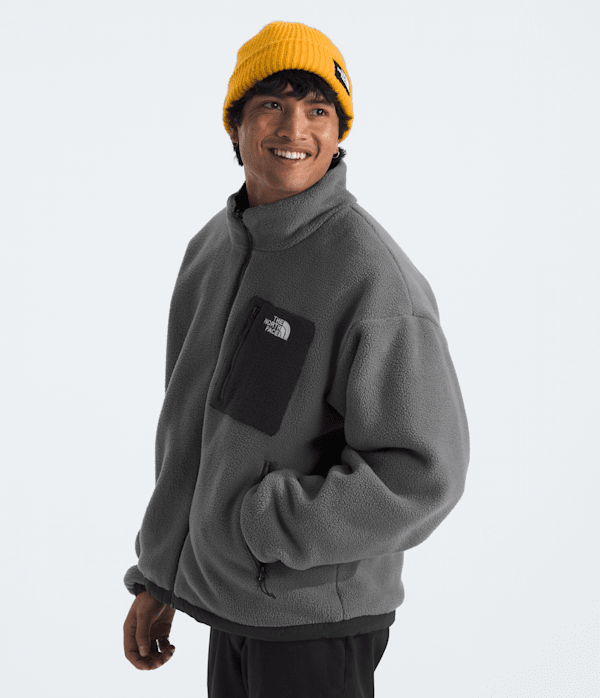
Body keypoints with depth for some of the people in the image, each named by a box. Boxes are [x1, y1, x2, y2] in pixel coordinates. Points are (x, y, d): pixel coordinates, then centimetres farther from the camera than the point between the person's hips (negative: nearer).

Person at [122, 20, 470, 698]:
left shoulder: (373, 273, -19)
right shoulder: (212, 249, 5)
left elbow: (420, 475, -22)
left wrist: (258, 524, -16)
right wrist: (157, 578, 11)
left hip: (319, 617, -7)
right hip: (228, 596, 7)